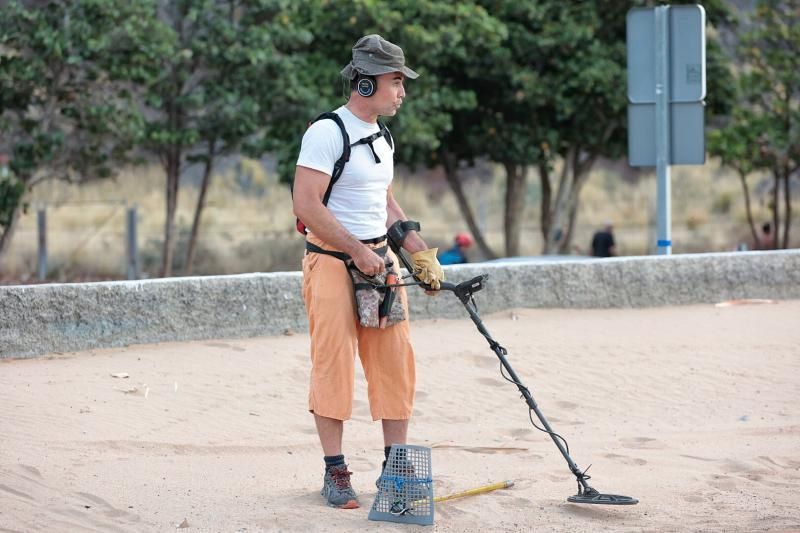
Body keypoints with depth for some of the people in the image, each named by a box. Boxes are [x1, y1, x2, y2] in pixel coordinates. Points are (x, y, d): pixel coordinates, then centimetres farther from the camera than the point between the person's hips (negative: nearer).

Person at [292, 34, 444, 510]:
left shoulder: (383, 139, 15)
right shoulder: (327, 132, -12)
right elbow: (307, 205, -19)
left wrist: (422, 255, 15)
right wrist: (357, 252, -19)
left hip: (380, 261, 8)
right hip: (331, 262, -8)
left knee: (396, 363, 4)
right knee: (334, 364, -5)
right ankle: (336, 474, 2)